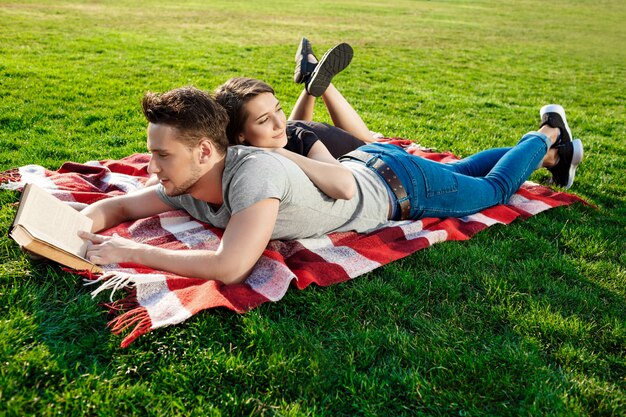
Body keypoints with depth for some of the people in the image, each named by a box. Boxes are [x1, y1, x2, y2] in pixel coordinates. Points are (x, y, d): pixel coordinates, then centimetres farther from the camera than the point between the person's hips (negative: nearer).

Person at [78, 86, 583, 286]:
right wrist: (83, 229, -26)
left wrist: (133, 252, -42)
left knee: (494, 189, 20)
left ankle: (548, 136, 47)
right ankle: (551, 152, 54)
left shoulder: (254, 170, -43)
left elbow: (230, 267, -52)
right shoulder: (187, 186, -17)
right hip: (361, 162, 6)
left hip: (396, 183, -6)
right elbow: (119, 205, -5)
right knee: (458, 170, 30)